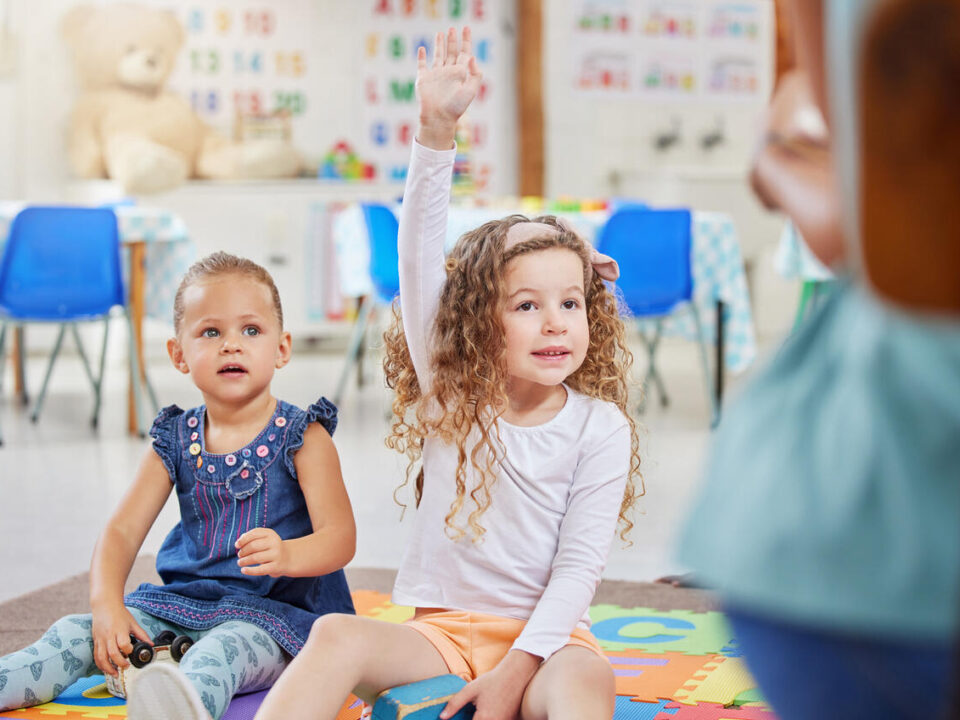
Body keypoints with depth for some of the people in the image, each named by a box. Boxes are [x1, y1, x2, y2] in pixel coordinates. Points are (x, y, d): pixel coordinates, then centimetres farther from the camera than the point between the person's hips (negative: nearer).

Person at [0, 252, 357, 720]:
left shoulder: (303, 438, -4)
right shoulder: (176, 443, 9)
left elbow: (341, 537, -12)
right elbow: (123, 529, 5)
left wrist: (287, 555, -36)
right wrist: (107, 606, -14)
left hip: (275, 612, -7)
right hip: (184, 601, 7)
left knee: (227, 645, -39)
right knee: (77, 632, -11)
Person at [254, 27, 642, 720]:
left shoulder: (601, 428, -3)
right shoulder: (449, 393, 1)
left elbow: (579, 564, -6)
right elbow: (419, 256, -10)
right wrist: (437, 130, -21)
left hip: (545, 637, -1)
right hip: (442, 628, 2)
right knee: (336, 636, -26)